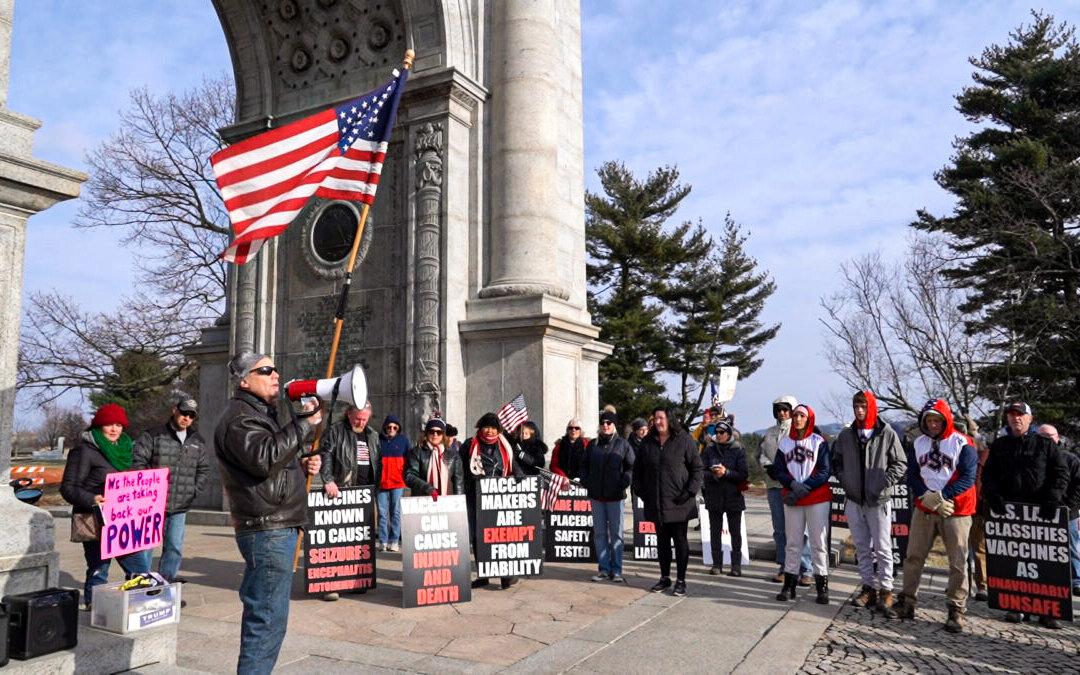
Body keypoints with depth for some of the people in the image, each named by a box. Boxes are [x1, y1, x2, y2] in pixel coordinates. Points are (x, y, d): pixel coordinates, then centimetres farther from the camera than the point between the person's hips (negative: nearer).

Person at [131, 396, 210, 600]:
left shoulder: (198, 442, 11)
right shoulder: (153, 436, -4)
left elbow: (204, 469, 17)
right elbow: (137, 461, -6)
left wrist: (194, 490, 6)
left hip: (180, 507, 5)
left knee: (175, 547, 9)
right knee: (145, 546, 0)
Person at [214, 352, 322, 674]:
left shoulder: (261, 413, 22)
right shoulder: (239, 417, -11)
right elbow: (264, 459, -27)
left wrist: (302, 465, 12)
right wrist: (304, 423, -25)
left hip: (277, 528, 11)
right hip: (267, 530, -11)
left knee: (262, 612, 18)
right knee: (268, 617, -8)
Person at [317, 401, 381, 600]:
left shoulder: (373, 436, 16)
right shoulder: (336, 431, -1)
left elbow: (378, 463, 19)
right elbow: (325, 456, -11)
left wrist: (375, 489, 11)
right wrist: (328, 480, -23)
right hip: (341, 494, -5)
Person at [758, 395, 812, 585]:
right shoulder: (769, 433, 17)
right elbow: (760, 454, 13)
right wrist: (768, 466, -6)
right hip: (774, 485, 6)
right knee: (779, 529, 11)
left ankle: (805, 570, 0)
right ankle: (784, 567, 20)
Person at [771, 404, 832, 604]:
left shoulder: (819, 442, 1)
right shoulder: (785, 442, 10)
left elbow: (825, 471, -5)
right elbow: (778, 470, 5)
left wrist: (804, 488, -13)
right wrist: (793, 485, -13)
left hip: (817, 499, -3)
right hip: (791, 499, 3)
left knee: (819, 542, -1)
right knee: (792, 542, 7)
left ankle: (822, 586, 7)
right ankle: (789, 585, 13)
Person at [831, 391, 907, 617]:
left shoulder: (887, 434, -4)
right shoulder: (846, 435, 7)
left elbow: (900, 463, -1)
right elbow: (836, 461, 18)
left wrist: (884, 482, -10)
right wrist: (844, 480, 4)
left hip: (878, 501, -4)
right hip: (854, 500, 4)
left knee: (882, 548, -1)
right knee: (862, 547, 11)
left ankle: (886, 591, 8)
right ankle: (869, 587, 21)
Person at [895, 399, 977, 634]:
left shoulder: (963, 444, -5)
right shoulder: (918, 444, 9)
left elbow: (967, 478, -11)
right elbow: (912, 476, 5)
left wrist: (942, 497, -18)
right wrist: (926, 497, -12)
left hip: (956, 511, -4)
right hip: (924, 509, 4)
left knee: (958, 562, -1)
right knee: (914, 557, 7)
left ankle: (956, 610, 7)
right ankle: (908, 601, 17)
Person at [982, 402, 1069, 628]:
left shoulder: (1045, 444, 8)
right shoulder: (999, 445, 14)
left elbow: (1061, 473, 2)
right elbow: (988, 474, 13)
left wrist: (1052, 499, -11)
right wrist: (993, 495, -4)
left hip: (1041, 511, -1)